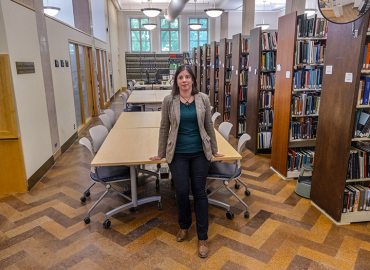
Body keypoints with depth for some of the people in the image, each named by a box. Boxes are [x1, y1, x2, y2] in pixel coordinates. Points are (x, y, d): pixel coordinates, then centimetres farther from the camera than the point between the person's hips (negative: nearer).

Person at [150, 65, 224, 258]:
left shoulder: (203, 99, -1)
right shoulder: (169, 101, -4)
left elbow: (209, 126, 7)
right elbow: (164, 128, 2)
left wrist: (214, 150, 12)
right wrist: (161, 154, 7)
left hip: (200, 153, 1)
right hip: (178, 154, 0)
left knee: (199, 192, 5)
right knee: (181, 192, 3)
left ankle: (202, 238, 18)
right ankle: (184, 226, 34)